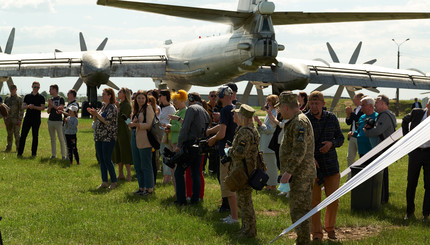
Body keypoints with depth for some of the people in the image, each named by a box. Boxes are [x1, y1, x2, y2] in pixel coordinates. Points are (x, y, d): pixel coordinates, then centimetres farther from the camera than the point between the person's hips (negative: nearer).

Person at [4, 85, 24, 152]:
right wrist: (4, 118, 8)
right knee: (9, 134, 10)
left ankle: (18, 148, 1)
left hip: (16, 119, -5)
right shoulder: (7, 98, 12)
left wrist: (20, 119, -11)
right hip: (8, 119, 5)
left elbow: (21, 109, -5)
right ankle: (8, 147, 16)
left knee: (16, 134, -5)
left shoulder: (19, 98, -2)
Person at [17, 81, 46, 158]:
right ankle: (19, 152, 2)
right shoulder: (27, 96, 12)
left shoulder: (41, 97, 4)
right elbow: (23, 107, 7)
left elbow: (43, 108, -6)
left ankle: (34, 153, 8)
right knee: (23, 135, -2)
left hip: (36, 119, -2)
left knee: (35, 136, 1)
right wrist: (28, 106, -14)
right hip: (27, 118, 2)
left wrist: (34, 107, -18)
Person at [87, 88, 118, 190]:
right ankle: (104, 182, 15)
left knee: (107, 159, -6)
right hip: (99, 137, 8)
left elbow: (108, 122, -19)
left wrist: (97, 114, -18)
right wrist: (93, 114, 1)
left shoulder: (112, 108, -11)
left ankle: (114, 181, 5)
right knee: (101, 159, 9)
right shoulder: (103, 106, 14)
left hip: (108, 137, -8)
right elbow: (97, 120, 19)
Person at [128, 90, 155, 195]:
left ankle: (149, 188, 2)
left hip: (144, 140, -8)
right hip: (135, 138, 8)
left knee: (146, 165, -4)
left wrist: (136, 124, -22)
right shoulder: (136, 109, 16)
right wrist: (133, 123, -2)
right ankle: (142, 187, 20)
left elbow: (150, 125, -15)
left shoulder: (148, 108, -8)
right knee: (137, 165, 11)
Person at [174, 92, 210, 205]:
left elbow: (185, 128, -15)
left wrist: (179, 145, -13)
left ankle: (181, 199, -5)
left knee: (179, 171, -2)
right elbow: (206, 130, 16)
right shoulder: (205, 112, 17)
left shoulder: (192, 108, -8)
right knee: (196, 173, 12)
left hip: (189, 144, -8)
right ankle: (195, 199, 12)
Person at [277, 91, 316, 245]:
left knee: (299, 211, -8)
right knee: (296, 210, 16)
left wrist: (287, 172, -24)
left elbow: (299, 150, -24)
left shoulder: (299, 122, -16)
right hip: (300, 175, 11)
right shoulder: (294, 122, 18)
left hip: (301, 175, -11)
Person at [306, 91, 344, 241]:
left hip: (330, 165, 2)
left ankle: (330, 227, 26)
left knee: (333, 199, 4)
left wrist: (332, 143, -10)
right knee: (314, 200, 1)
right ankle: (316, 232, 15)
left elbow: (340, 138, 12)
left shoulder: (331, 118, 5)